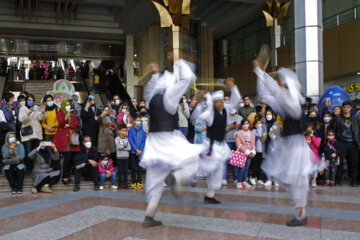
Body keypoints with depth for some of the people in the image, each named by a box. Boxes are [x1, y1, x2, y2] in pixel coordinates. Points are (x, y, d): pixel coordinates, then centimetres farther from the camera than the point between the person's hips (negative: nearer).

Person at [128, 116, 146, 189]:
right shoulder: (131, 130, 3)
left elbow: (144, 141, 4)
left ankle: (139, 182, 10)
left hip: (140, 152, 2)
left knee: (139, 168, 4)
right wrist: (136, 149, -11)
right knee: (133, 167, 1)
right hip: (133, 152, -1)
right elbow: (131, 141, -4)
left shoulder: (142, 131, 8)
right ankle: (133, 182, 7)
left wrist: (140, 150, -8)